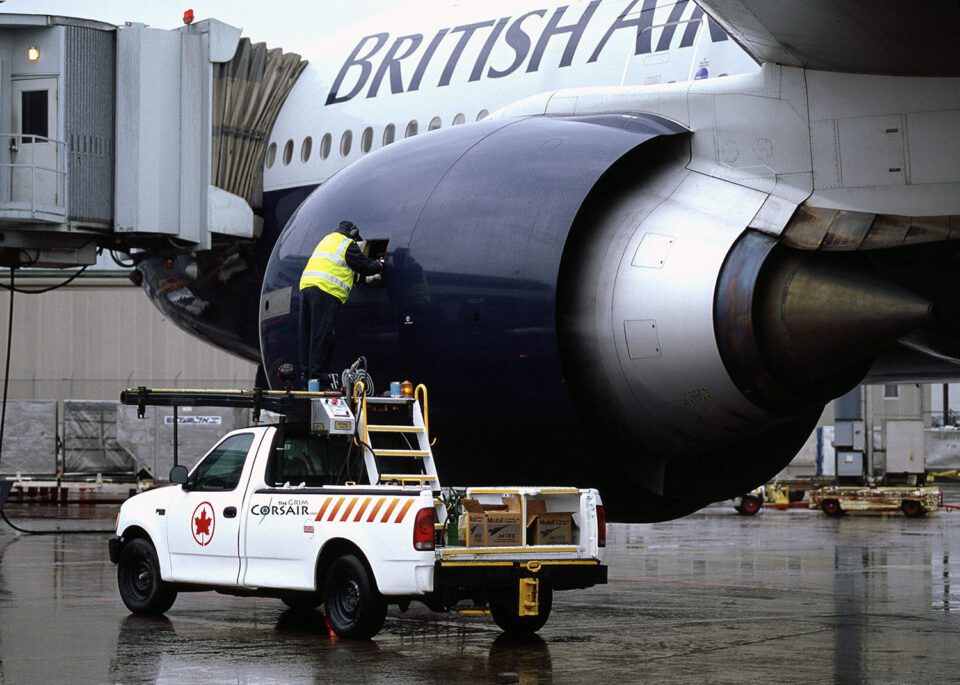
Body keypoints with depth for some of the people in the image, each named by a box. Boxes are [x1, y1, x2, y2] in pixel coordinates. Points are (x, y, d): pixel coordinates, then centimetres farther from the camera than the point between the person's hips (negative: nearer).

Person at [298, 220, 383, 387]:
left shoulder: (326, 240, 30)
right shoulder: (348, 245, 4)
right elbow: (365, 266, 7)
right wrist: (379, 265, 27)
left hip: (306, 285, 8)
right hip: (326, 291, -8)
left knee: (307, 334, 7)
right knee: (322, 335, -10)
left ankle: (306, 373, 6)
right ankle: (317, 374, -16)